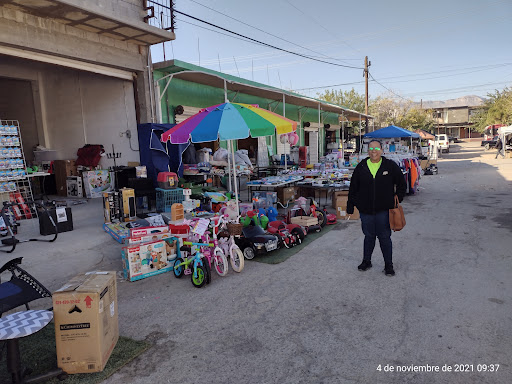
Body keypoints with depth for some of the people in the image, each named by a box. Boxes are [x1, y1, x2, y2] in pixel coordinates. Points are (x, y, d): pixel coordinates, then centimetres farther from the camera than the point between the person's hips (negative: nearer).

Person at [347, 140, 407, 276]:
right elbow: (353, 188, 8)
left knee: (385, 237, 4)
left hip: (384, 210, -1)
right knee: (369, 236, 12)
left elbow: (402, 184, 11)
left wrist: (397, 200, 4)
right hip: (365, 209, 2)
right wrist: (350, 206, 7)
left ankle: (388, 265, 19)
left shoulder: (390, 166, 0)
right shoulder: (361, 167, 4)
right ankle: (366, 261, 29)